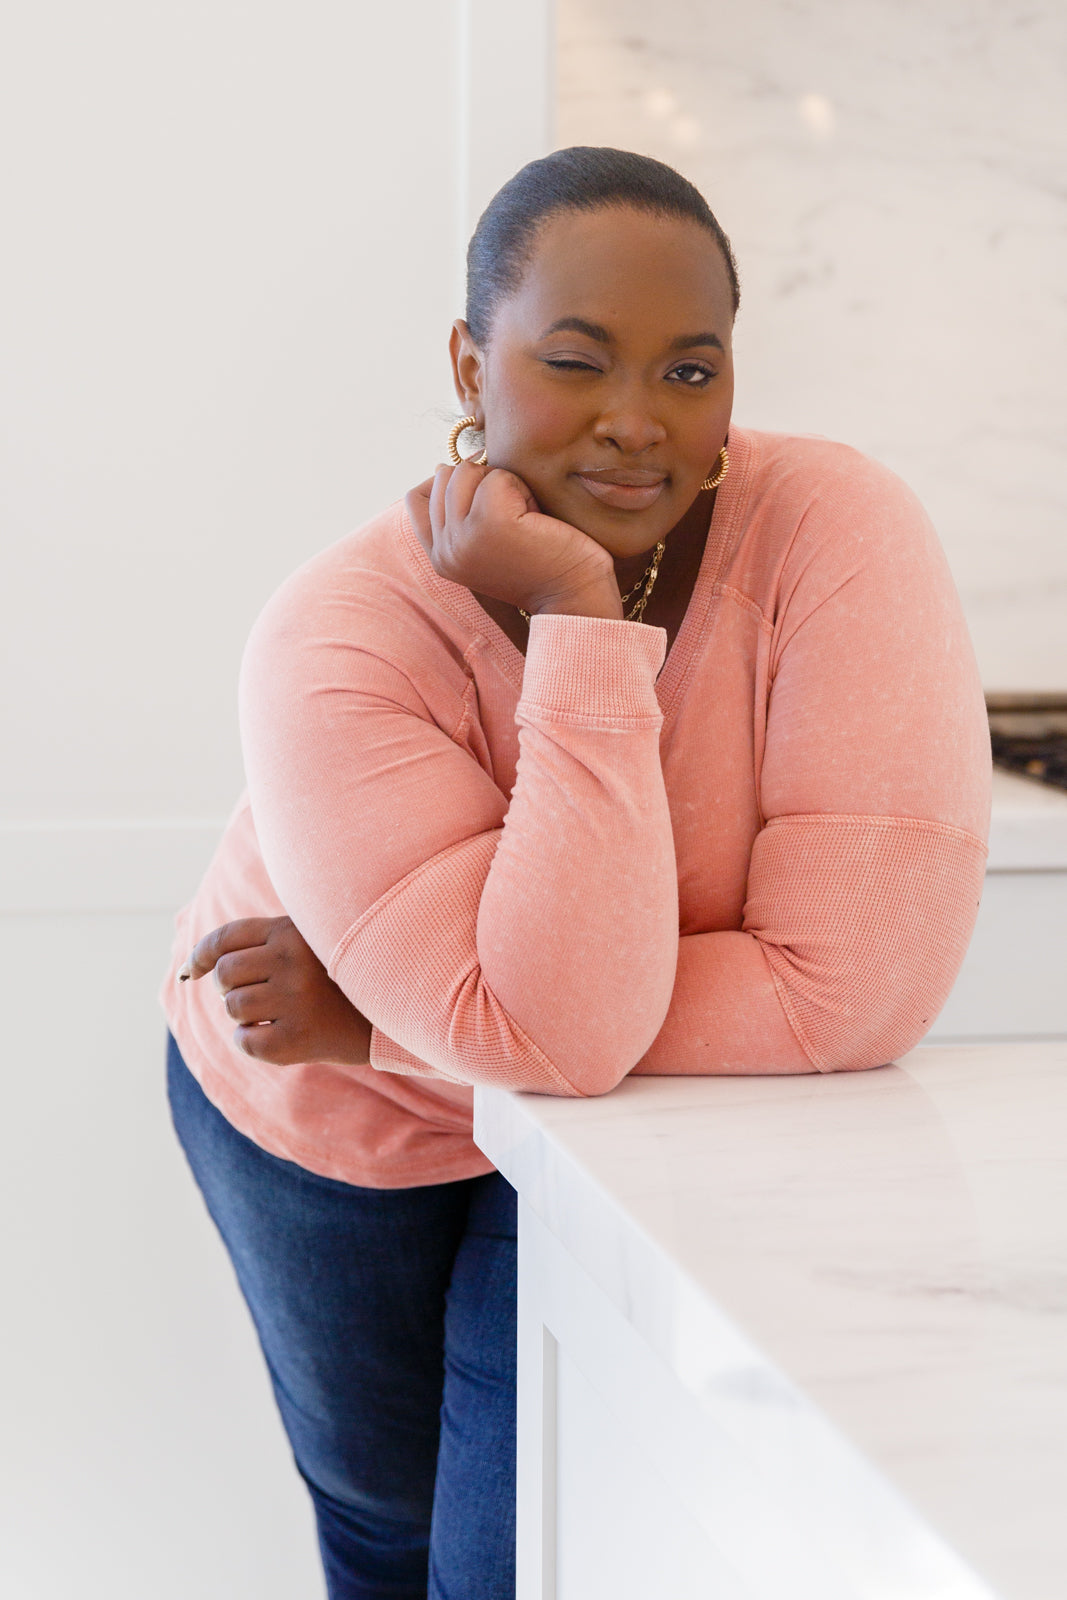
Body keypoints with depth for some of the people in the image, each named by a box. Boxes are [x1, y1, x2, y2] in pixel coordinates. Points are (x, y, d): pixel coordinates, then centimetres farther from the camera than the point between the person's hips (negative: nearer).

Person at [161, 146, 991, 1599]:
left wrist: (380, 1017, -31)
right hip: (328, 1124, 1)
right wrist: (582, 625, -43)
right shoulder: (337, 643, -32)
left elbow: (860, 985, -36)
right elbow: (555, 1036, -41)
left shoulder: (835, 531, -30)